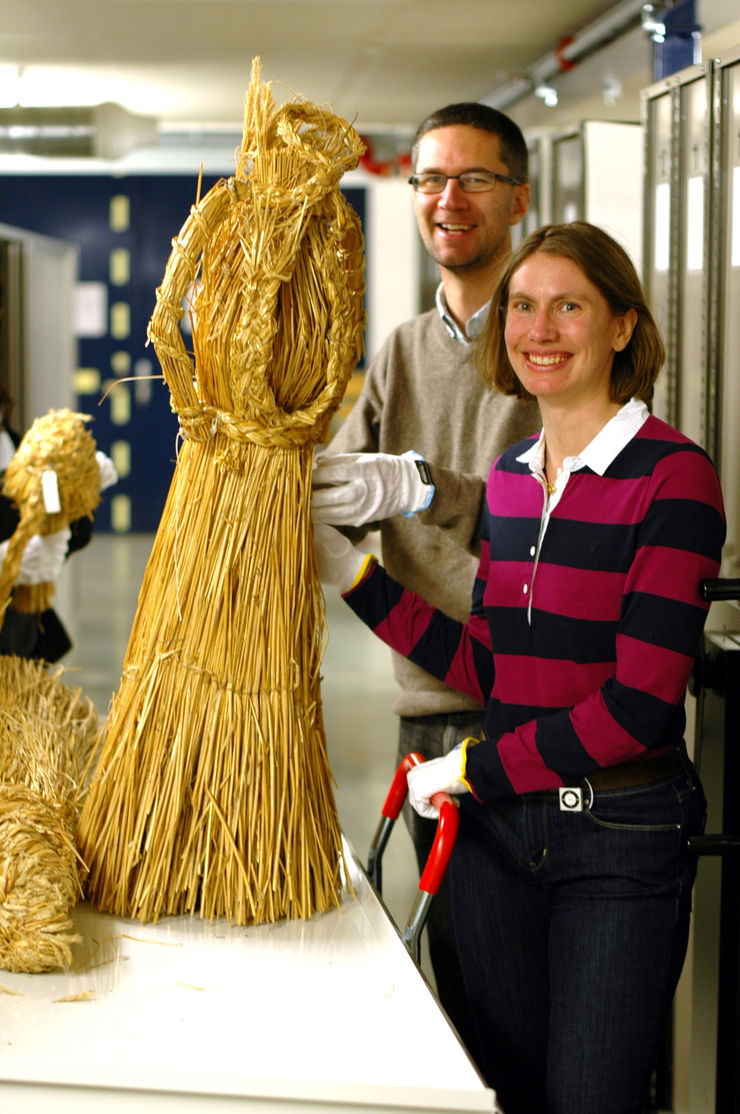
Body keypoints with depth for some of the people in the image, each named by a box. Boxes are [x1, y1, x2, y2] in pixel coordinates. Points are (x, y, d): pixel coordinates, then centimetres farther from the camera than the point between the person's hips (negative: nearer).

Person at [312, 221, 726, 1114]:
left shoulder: (672, 476, -13)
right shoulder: (509, 477, 9)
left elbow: (639, 703, -18)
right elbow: (482, 669, 7)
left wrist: (471, 768, -11)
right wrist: (348, 573, 2)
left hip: (621, 838, -6)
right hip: (498, 827, 6)